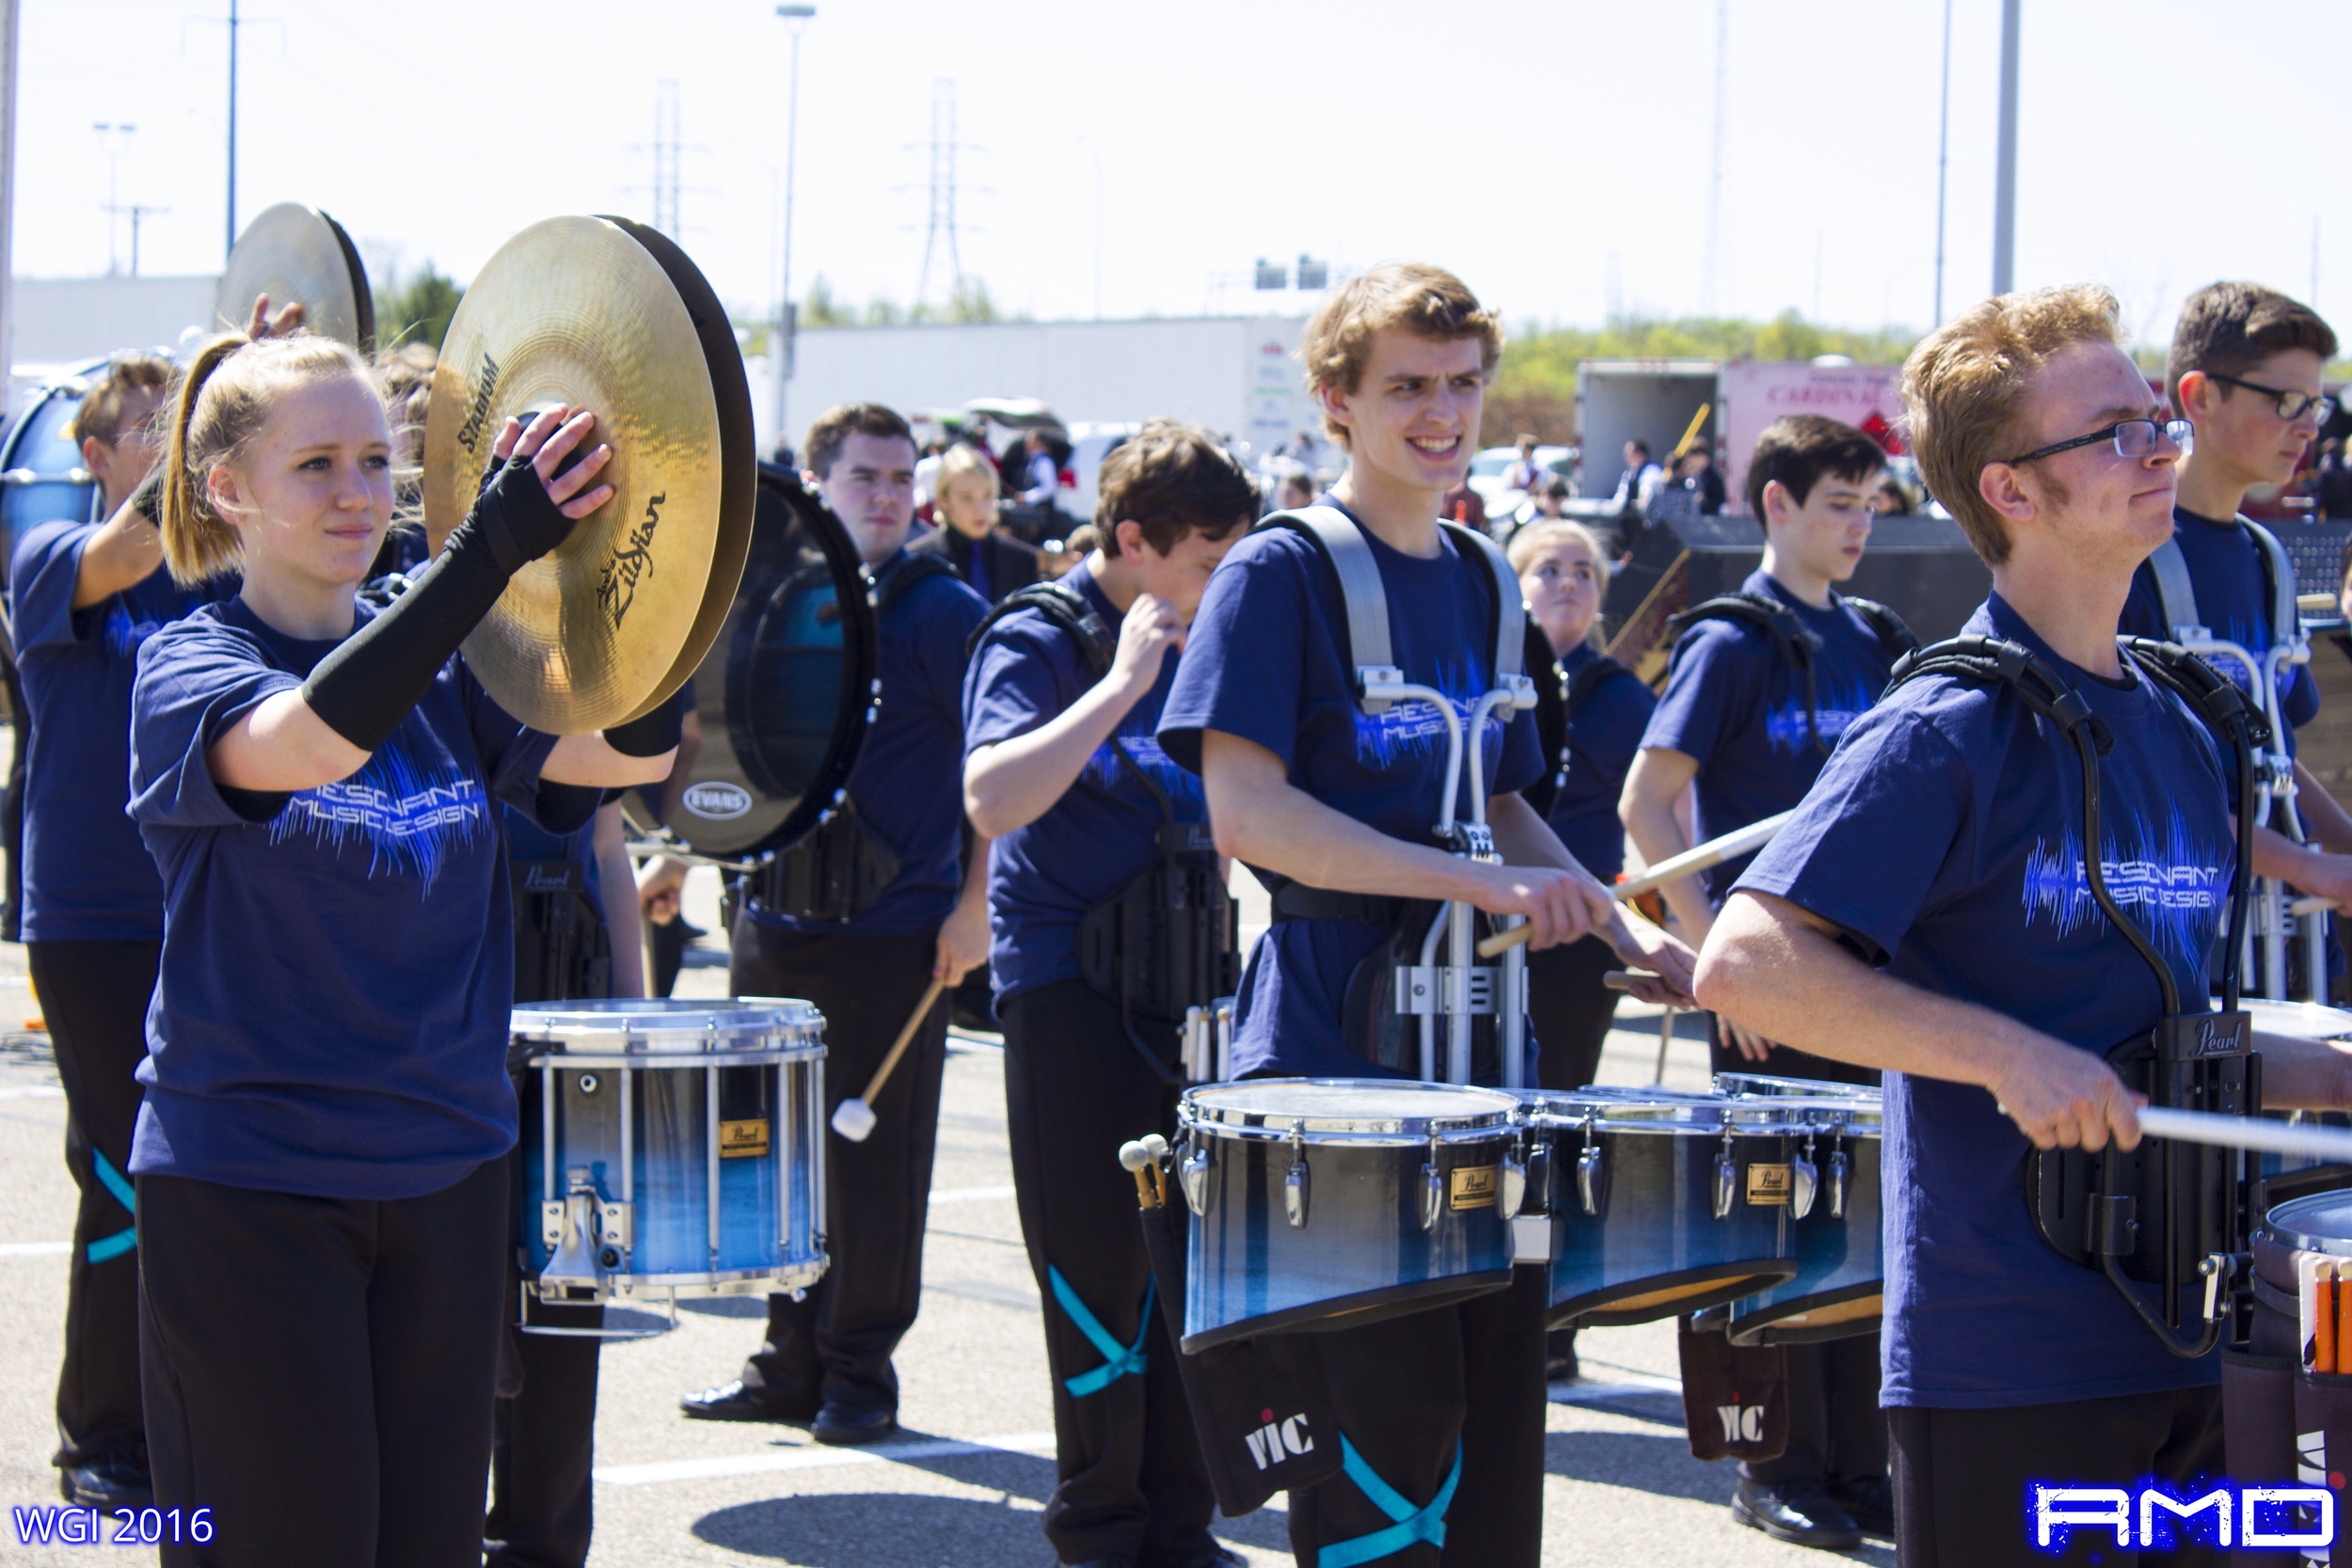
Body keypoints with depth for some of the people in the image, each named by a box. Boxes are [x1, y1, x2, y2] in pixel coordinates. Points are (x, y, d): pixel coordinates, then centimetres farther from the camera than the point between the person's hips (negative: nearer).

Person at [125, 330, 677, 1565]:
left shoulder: (445, 662, 7)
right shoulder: (189, 664, -7)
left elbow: (639, 747, -6)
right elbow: (307, 740, -30)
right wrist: (489, 546, -39)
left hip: (443, 1171, 5)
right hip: (246, 1176, -5)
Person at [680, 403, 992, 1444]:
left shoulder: (940, 611, -5)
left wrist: (978, 903, -12)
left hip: (892, 935, -5)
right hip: (774, 923, 5)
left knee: (874, 1168, 1)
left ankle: (860, 1372, 12)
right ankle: (789, 1365, 20)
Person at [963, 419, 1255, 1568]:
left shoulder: (1197, 645, 12)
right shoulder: (1038, 643, -11)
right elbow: (993, 801, -28)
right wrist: (1123, 679, -27)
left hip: (1186, 987, 7)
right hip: (1073, 994, -7)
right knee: (1101, 1275, 0)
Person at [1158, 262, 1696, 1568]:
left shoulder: (1480, 582, 14)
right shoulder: (1279, 576, -8)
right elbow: (1245, 812, -18)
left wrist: (1631, 936, 4)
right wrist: (1484, 884, -23)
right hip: (1335, 1059, -7)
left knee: (1496, 1414, 9)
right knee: (1389, 1431, -7)